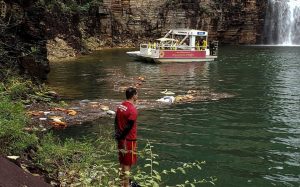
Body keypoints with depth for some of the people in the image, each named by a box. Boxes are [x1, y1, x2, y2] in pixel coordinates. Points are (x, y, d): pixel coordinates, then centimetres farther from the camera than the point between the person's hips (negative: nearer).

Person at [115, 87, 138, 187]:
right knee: (128, 162, 3)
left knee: (123, 161, 19)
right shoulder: (133, 110, -20)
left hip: (121, 138, 8)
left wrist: (118, 135, 14)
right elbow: (128, 126, -21)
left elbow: (116, 122, 9)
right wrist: (121, 136, -11)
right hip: (129, 139, -8)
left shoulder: (120, 106, 5)